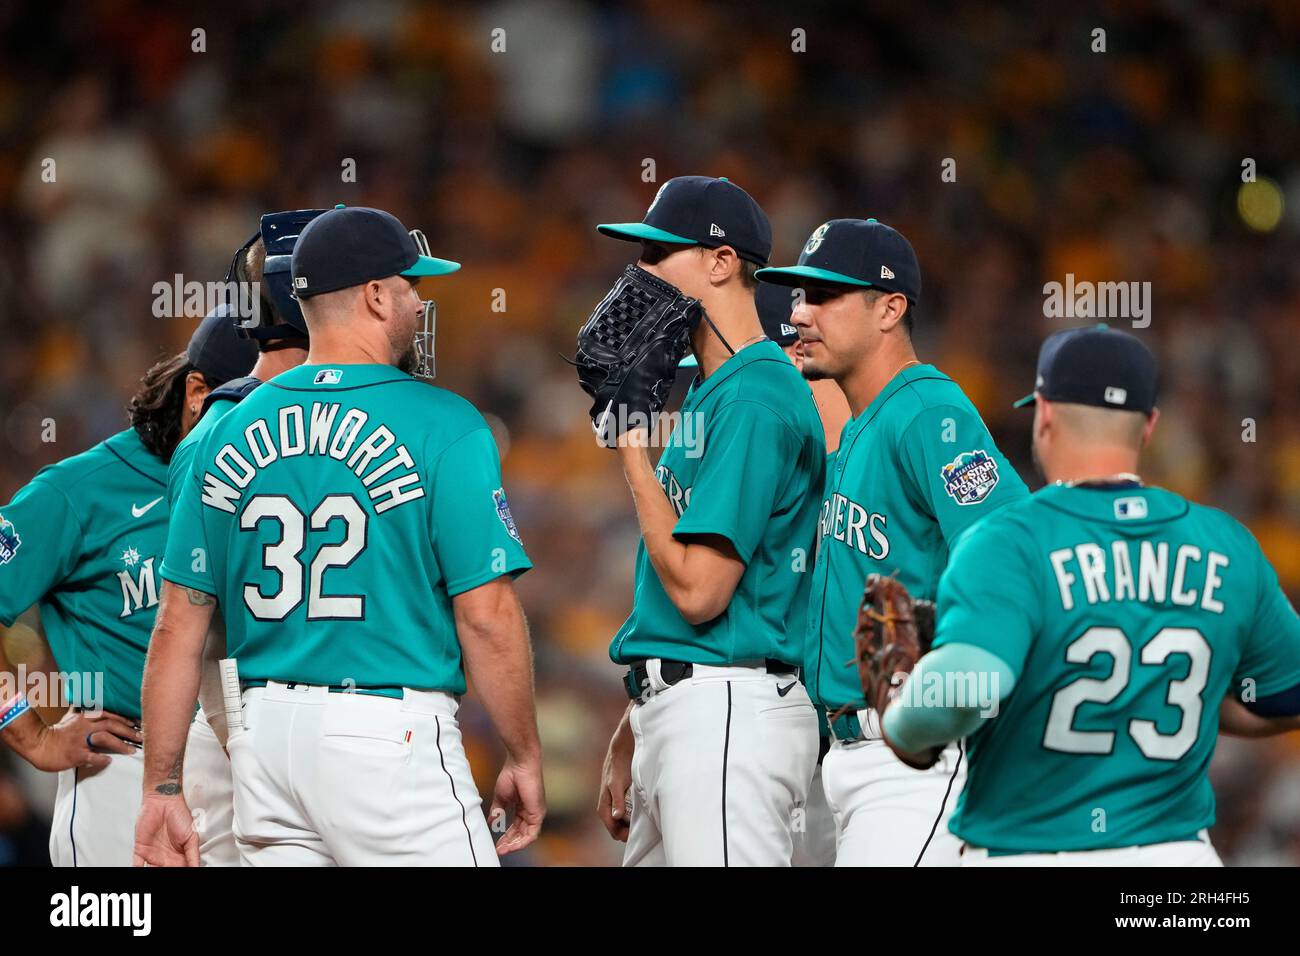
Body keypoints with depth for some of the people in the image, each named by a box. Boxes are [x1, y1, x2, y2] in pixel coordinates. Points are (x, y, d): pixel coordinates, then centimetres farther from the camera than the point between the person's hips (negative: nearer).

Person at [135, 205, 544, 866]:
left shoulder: (230, 431, 8)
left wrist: (162, 789, 9)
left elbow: (178, 624, 6)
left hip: (262, 736, 6)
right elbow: (486, 615, -11)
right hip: (392, 735, -6)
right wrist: (525, 759, 0)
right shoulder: (442, 426, -7)